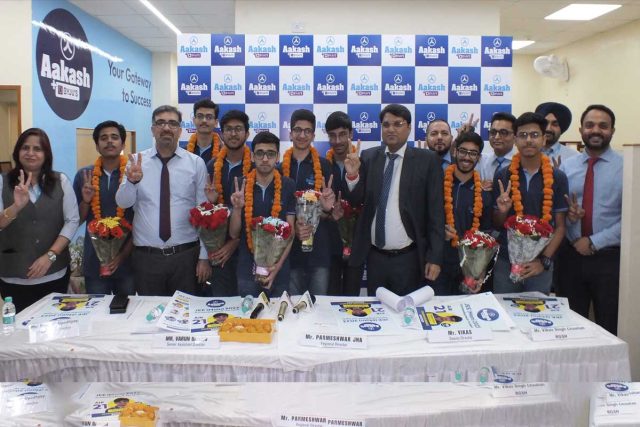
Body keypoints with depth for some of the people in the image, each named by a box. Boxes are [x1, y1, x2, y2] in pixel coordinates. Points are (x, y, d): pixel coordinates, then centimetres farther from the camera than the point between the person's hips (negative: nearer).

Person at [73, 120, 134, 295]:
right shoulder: (84, 175, 3)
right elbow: (76, 220, 9)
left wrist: (124, 254, -9)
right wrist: (86, 201, -10)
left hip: (127, 259, -2)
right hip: (94, 260, 2)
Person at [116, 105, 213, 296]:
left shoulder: (196, 163, -1)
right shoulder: (137, 161, 3)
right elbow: (123, 203, -5)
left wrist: (204, 257, -2)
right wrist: (132, 181, -26)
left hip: (185, 254, -1)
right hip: (146, 256, 1)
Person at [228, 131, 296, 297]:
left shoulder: (288, 186, -4)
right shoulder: (240, 186, -2)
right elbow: (233, 234, 1)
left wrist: (278, 265, -14)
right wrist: (237, 208, -16)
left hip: (279, 270, 0)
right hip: (247, 269, 1)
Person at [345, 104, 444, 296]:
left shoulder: (427, 160, -4)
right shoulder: (368, 157, 4)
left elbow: (435, 210, -5)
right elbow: (356, 200, 3)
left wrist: (435, 257, -7)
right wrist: (352, 174, -16)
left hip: (408, 259, -2)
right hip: (375, 258, 3)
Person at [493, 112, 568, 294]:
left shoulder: (557, 178, 0)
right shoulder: (502, 176, 1)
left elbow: (560, 226, 2)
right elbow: (497, 225, 7)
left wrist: (544, 260, -8)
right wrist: (502, 211, -13)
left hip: (540, 265, 0)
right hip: (505, 261, 1)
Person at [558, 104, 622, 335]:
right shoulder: (566, 166, 6)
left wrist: (594, 242, -14)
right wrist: (566, 214, -14)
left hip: (610, 259, -2)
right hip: (571, 256, 3)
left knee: (609, 329, 10)